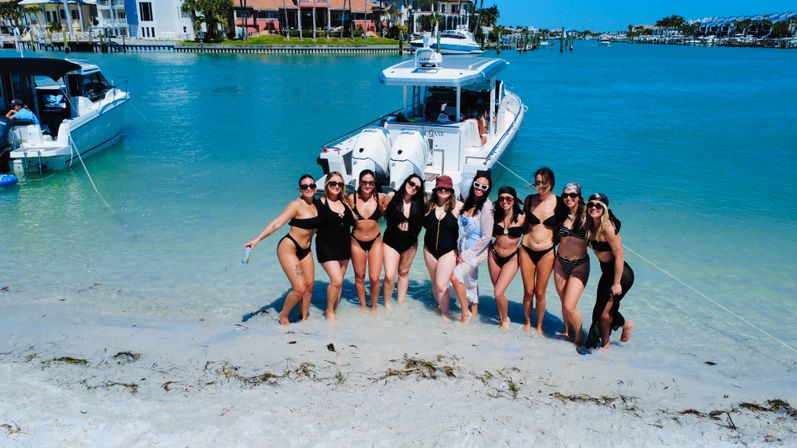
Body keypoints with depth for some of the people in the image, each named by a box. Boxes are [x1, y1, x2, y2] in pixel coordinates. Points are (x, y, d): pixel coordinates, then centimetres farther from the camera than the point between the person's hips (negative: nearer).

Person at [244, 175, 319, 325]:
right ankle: (283, 315, 11)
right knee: (299, 288, -13)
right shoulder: (296, 205, -15)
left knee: (309, 286, 3)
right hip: (288, 247, -7)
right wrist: (257, 240, -31)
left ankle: (304, 317, 23)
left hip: (305, 250, 7)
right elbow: (277, 223, -23)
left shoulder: (315, 205, 6)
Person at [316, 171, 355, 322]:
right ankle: (329, 311, 4)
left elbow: (352, 221, 17)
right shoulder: (320, 203, -10)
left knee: (339, 281, 10)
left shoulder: (345, 202, 7)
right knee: (336, 280, -16)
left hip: (344, 246, 6)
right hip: (326, 247, -6)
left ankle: (334, 311, 24)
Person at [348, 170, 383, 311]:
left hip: (375, 241, 0)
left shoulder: (379, 198, -10)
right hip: (357, 242, 1)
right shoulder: (352, 198, -10)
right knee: (359, 277, 13)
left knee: (374, 278, -2)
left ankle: (374, 307, 23)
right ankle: (362, 306, 34)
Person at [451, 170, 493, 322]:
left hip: (477, 251, -7)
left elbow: (486, 237, -18)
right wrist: (459, 250, 5)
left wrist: (466, 254, -15)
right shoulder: (468, 202, 5)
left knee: (455, 276, -21)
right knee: (470, 281, 17)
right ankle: (474, 311, 34)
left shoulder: (486, 206, -17)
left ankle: (466, 312, -5)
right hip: (464, 250, 7)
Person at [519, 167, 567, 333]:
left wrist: (556, 239, -4)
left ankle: (539, 326, 25)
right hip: (526, 250, 2)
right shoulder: (529, 199, 0)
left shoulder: (559, 203, -5)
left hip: (546, 252, -1)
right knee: (528, 291, 9)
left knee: (540, 293, 5)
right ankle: (527, 322, 30)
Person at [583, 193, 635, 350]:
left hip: (621, 274, -8)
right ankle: (604, 344, 31)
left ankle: (626, 325, 27)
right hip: (607, 273, 8)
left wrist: (617, 283, -20)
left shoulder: (607, 227, -23)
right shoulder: (591, 226, 1)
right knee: (601, 311, 13)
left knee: (603, 313, -2)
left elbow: (619, 256, -22)